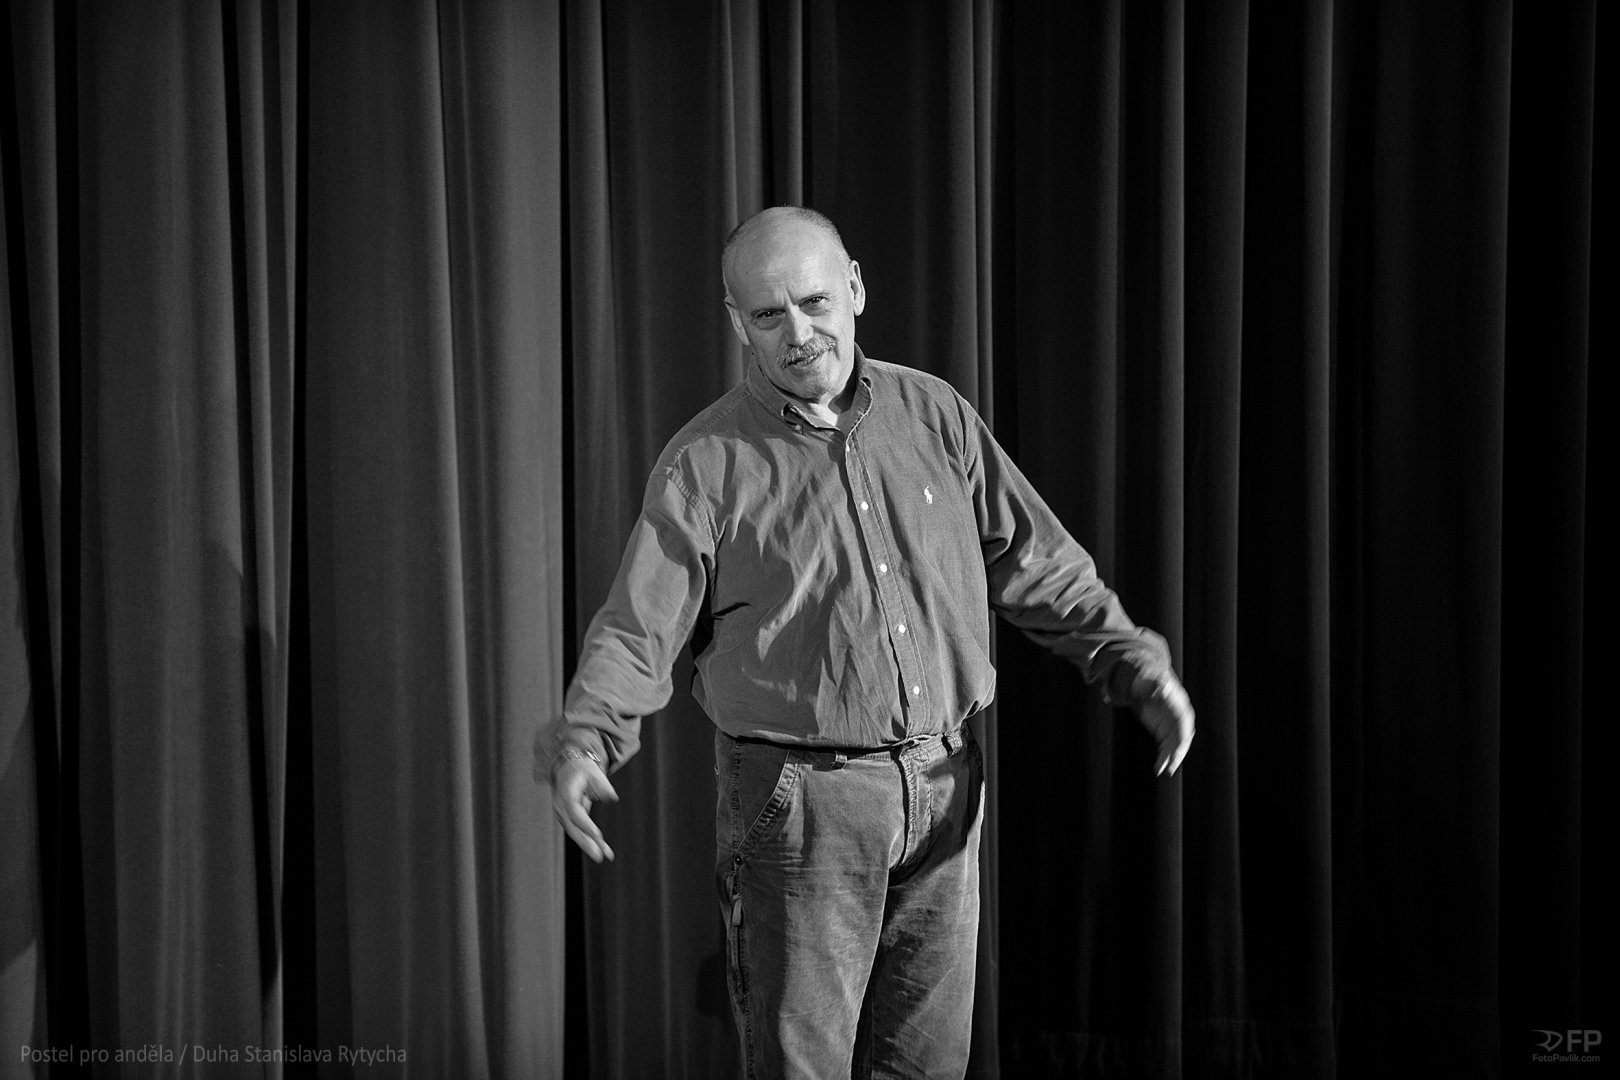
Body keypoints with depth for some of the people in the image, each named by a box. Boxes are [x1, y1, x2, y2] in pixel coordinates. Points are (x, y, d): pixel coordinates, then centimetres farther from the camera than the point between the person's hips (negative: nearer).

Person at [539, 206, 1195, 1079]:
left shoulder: (935, 416, 5)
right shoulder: (706, 462, -5)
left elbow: (1038, 567, 11)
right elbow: (636, 630, -9)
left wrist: (1137, 667, 2)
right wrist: (582, 740, -26)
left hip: (941, 788, 4)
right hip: (797, 801, -3)